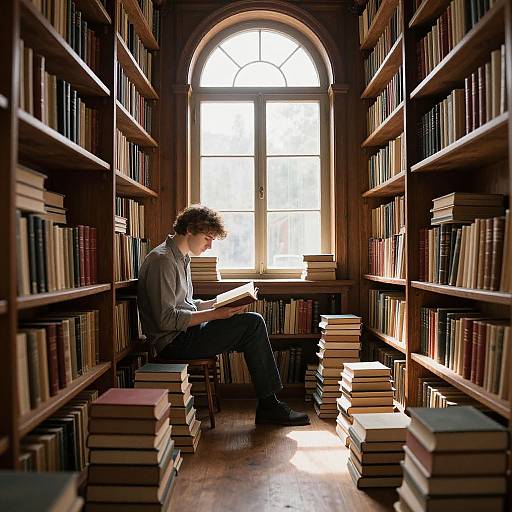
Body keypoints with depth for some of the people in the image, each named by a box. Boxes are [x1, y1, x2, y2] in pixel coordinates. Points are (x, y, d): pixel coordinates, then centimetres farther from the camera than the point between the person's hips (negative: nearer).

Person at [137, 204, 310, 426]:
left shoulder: (182, 258, 17)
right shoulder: (162, 260, -15)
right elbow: (166, 319, -21)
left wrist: (222, 302, 8)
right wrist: (215, 314, -21)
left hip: (185, 334, 10)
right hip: (174, 343, -10)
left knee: (254, 323, 0)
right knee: (252, 323, -16)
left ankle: (268, 405, 1)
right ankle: (268, 406, -5)